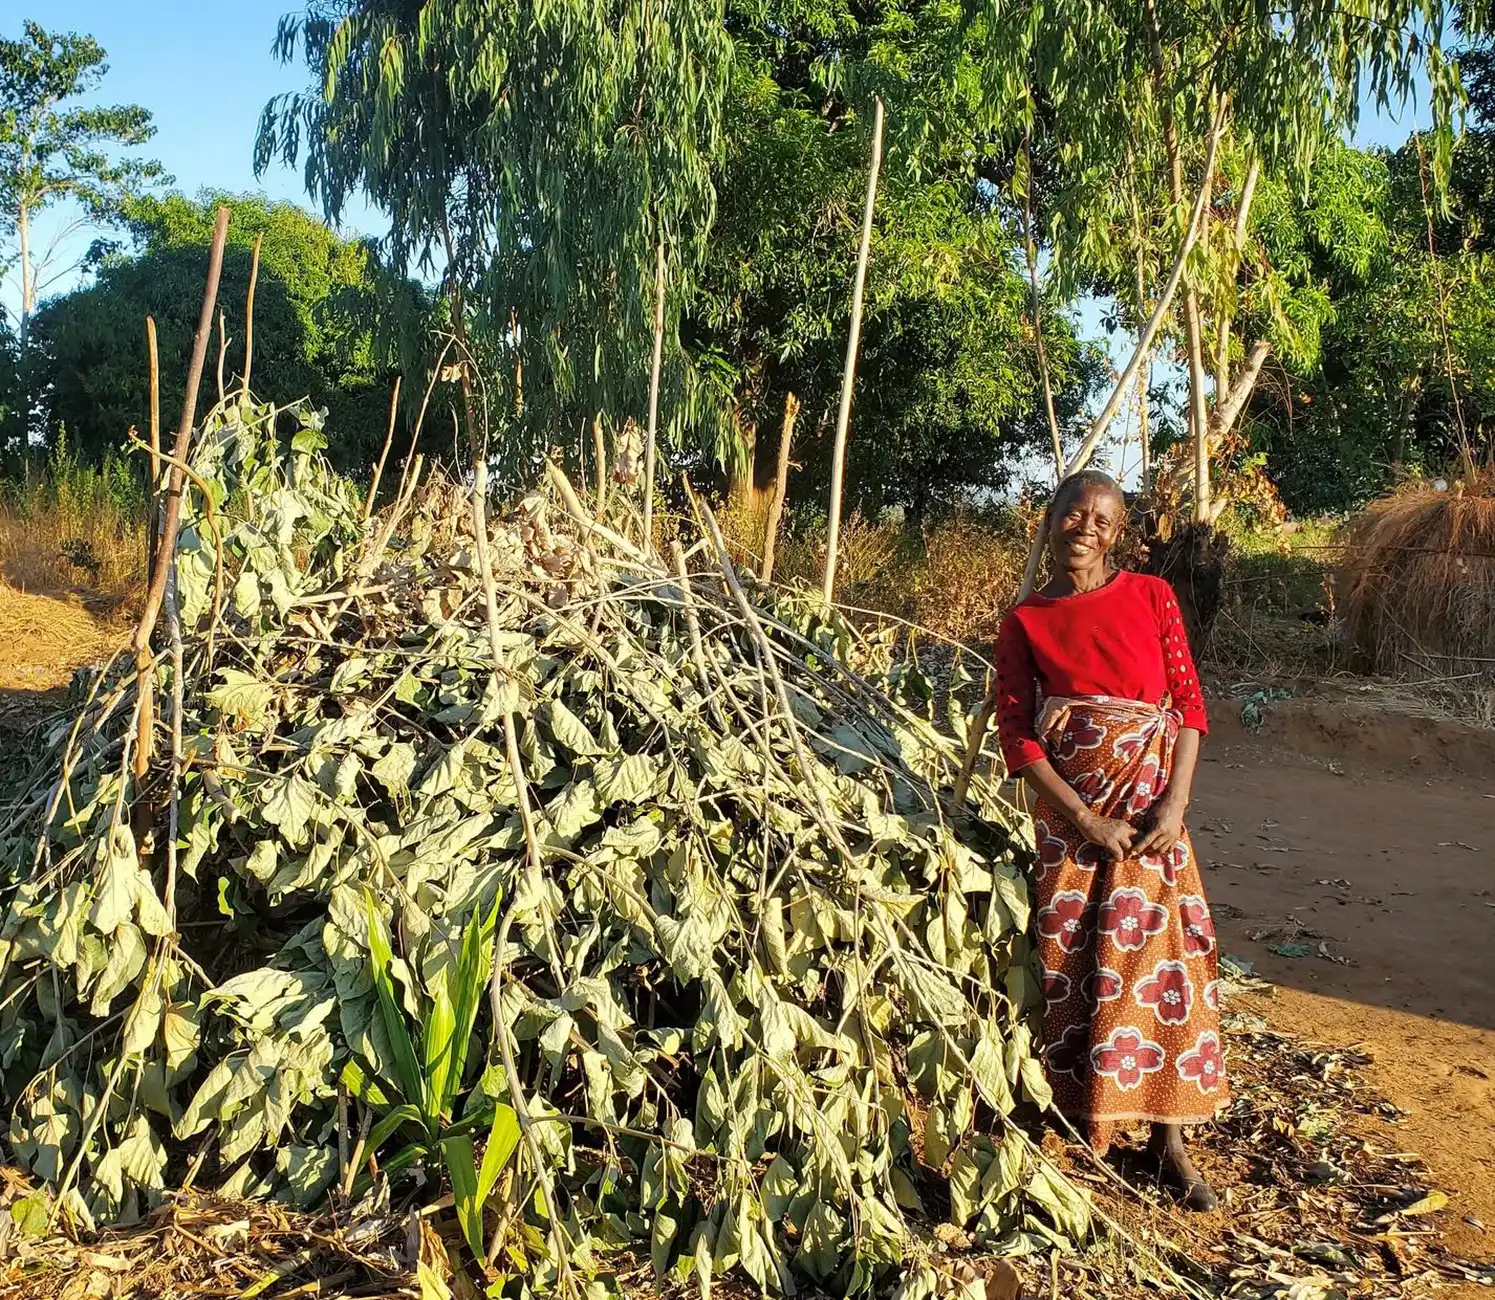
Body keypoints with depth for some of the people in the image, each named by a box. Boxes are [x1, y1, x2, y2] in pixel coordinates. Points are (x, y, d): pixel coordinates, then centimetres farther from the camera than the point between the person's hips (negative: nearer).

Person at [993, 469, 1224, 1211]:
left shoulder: (1150, 597, 3)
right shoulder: (1025, 623, 2)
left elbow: (1189, 702, 1)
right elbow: (1016, 732, -4)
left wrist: (1175, 803, -11)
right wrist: (1088, 821, -12)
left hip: (1150, 800, 0)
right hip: (1069, 808, 0)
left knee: (1159, 954, -2)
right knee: (1075, 961, 3)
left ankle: (1167, 1137, 8)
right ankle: (1084, 1122, 17)